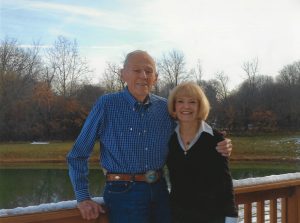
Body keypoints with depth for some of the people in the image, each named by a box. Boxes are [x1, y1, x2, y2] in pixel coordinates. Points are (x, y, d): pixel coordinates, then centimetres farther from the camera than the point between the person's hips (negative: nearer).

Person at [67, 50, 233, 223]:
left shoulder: (166, 108, 5)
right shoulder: (107, 105, -6)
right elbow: (78, 154, -1)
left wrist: (218, 148, -1)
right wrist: (83, 197, -6)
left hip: (159, 192, 4)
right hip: (123, 194, -4)